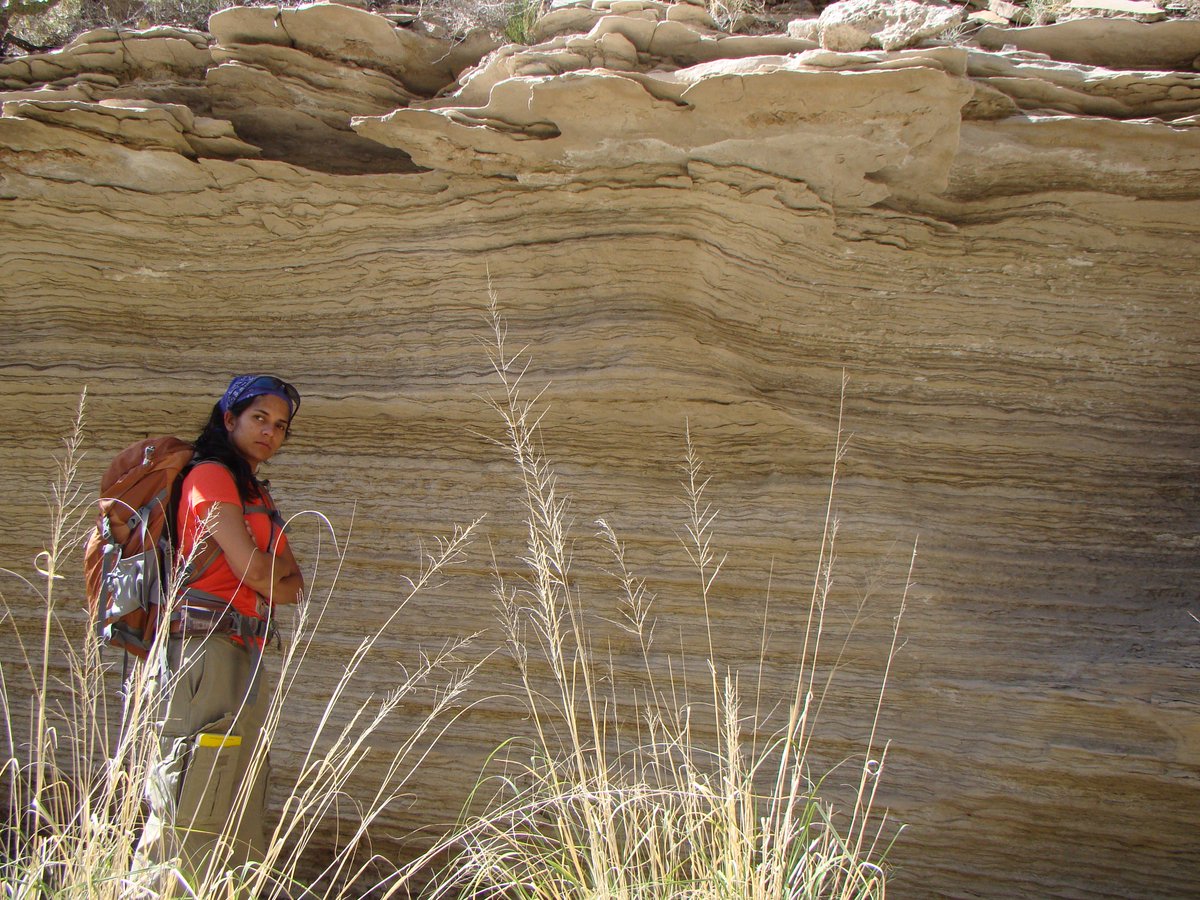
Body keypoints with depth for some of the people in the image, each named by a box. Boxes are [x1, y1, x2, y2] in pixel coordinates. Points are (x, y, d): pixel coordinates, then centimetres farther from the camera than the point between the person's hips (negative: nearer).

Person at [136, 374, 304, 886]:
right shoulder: (212, 475, -1)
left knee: (243, 798, 5)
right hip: (207, 642, -9)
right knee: (194, 789, -12)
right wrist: (280, 565, 9)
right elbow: (249, 566, -11)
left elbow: (295, 587, 16)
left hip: (245, 651, 9)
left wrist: (266, 578, -4)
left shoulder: (257, 494, 25)